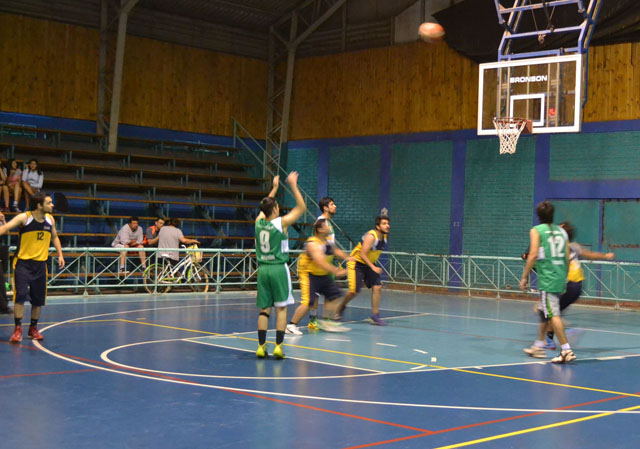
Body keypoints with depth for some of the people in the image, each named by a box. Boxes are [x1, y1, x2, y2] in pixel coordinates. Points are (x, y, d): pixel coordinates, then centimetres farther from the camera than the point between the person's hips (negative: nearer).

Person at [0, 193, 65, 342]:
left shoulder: (50, 219, 3)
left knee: (38, 299, 8)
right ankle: (18, 329, -5)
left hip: (40, 263, 5)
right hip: (23, 262, -5)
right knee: (21, 295, -15)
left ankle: (33, 329, 24)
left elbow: (54, 237, 19)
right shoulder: (24, 218, -13)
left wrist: (60, 254, 11)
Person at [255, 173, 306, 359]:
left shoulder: (258, 222, 4)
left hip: (263, 269, 4)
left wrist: (275, 187, 33)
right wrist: (293, 185, 2)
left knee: (264, 310, 8)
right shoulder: (281, 223, -10)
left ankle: (261, 346, 5)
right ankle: (278, 346, -3)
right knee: (281, 308, 1)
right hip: (279, 268, -4)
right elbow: (301, 207, -1)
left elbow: (266, 207, 26)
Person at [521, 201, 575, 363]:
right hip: (560, 277, 7)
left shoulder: (536, 231, -3)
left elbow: (533, 255, -13)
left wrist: (524, 277, -7)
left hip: (547, 278, -7)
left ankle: (566, 350, -13)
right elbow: (567, 258, 12)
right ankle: (538, 346, 28)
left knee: (553, 315, -7)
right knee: (543, 311, 19)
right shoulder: (561, 231, 13)